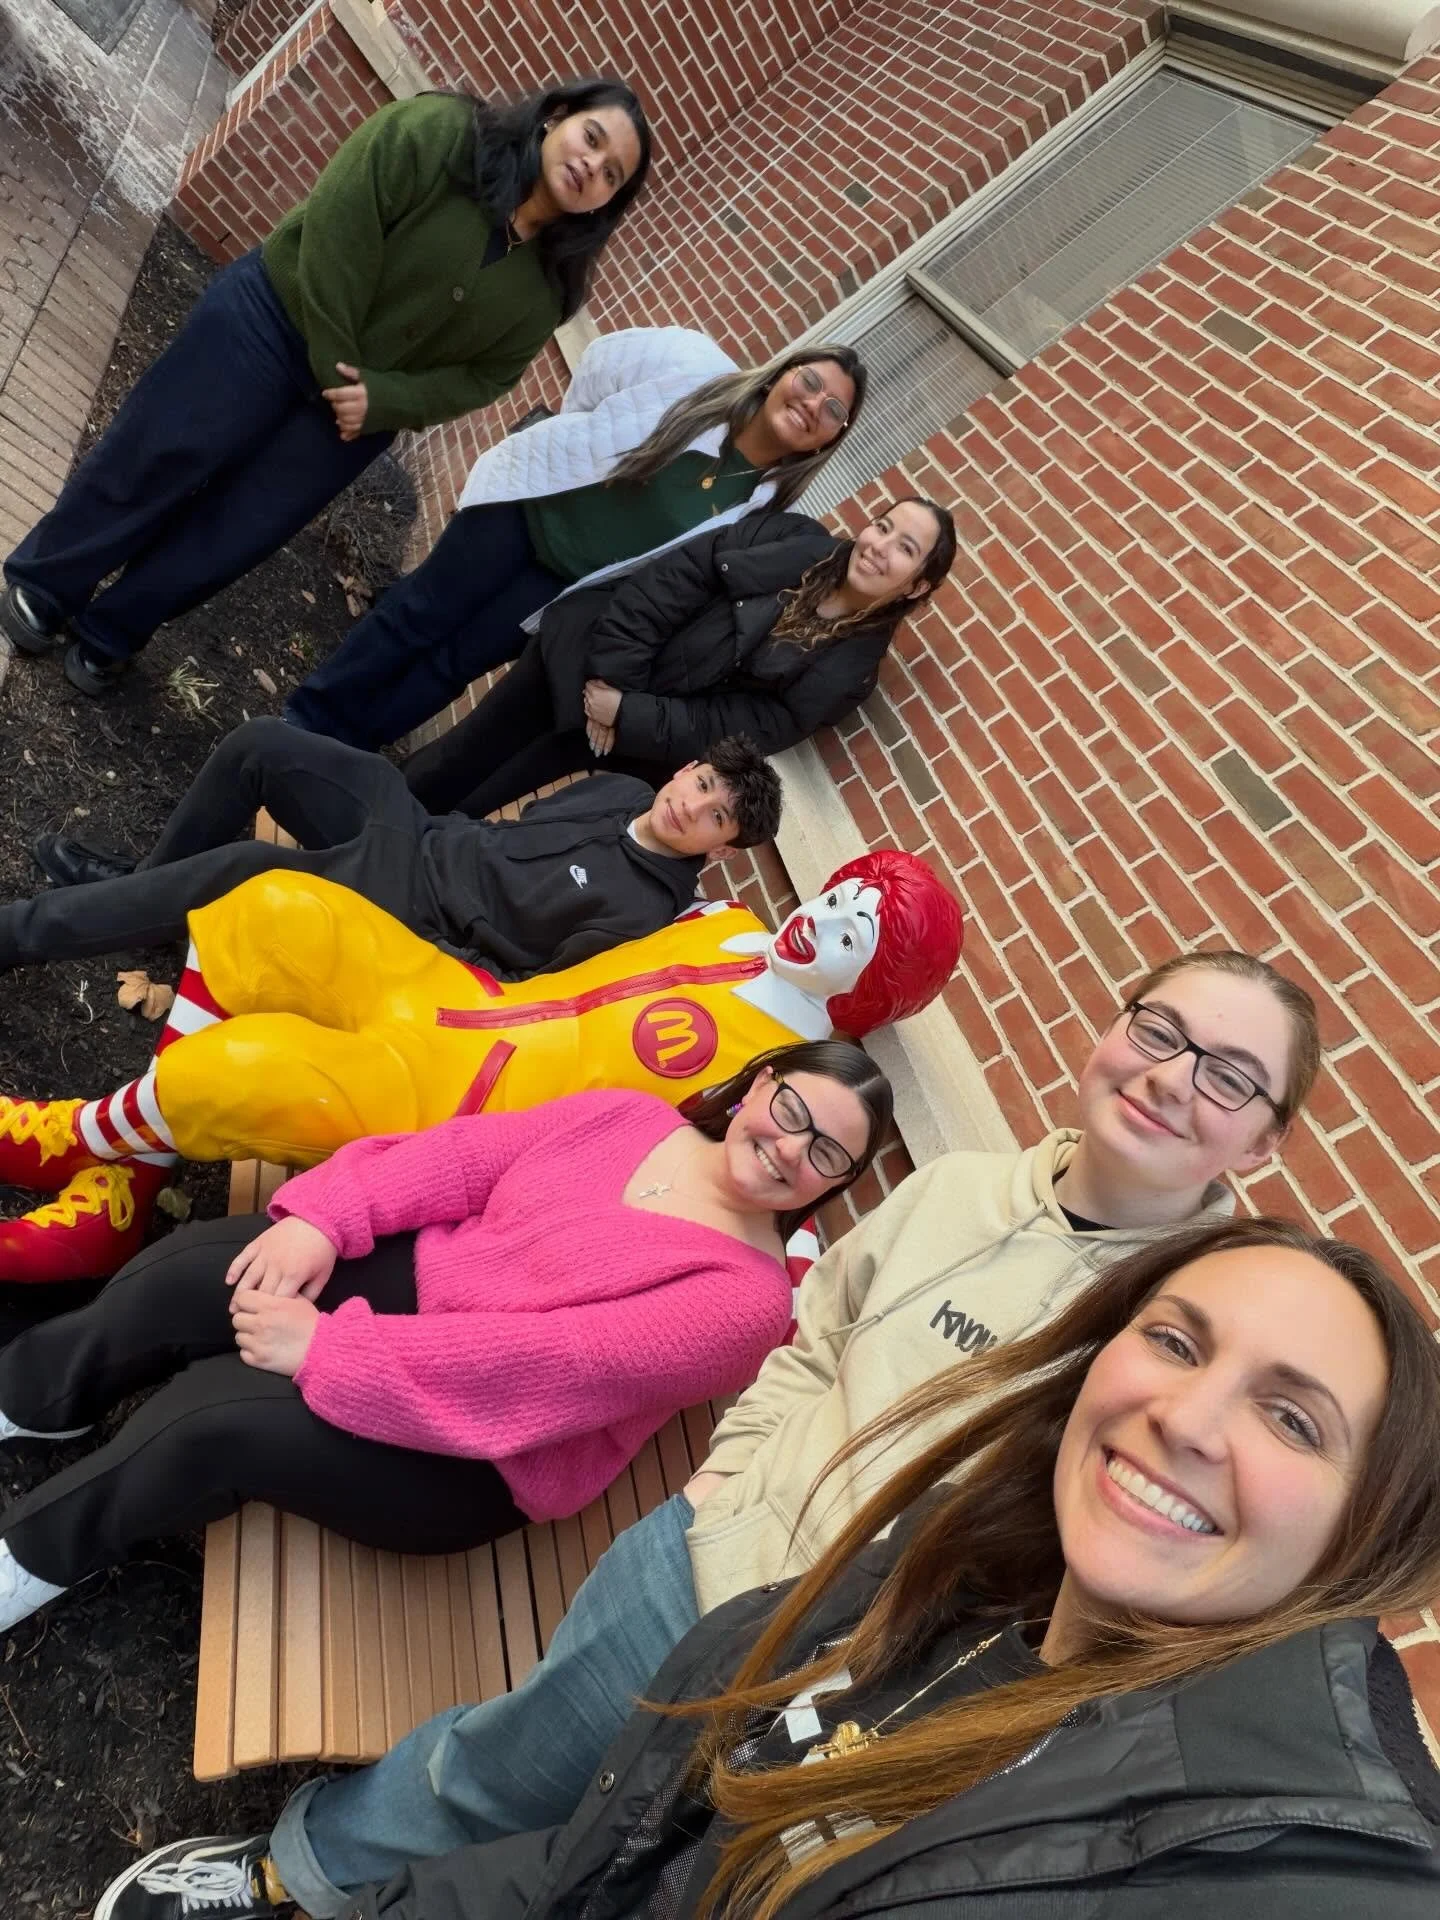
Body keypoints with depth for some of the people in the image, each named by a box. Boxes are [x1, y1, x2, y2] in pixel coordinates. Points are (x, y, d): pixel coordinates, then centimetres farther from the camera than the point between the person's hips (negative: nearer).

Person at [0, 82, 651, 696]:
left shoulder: (550, 288, -1)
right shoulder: (434, 132, -13)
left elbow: (485, 376, -2)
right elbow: (337, 228, -17)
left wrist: (381, 399, -15)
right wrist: (334, 364, -20)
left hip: (352, 416, 3)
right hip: (272, 318, -3)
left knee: (232, 535, 4)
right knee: (156, 460, 0)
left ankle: (106, 637, 23)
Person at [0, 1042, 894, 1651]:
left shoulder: (745, 1299, -19)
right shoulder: (630, 1117, -2)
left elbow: (550, 1362, -27)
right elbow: (463, 1154, -5)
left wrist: (323, 1347, -26)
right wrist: (323, 1218, -21)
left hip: (481, 1459, -4)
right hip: (414, 1278, 5)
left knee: (216, 1413, -21)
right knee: (191, 1271, -12)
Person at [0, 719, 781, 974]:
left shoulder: (640, 910, -20)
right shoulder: (625, 793, 4)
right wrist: (457, 839, 10)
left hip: (412, 915, -8)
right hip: (423, 836, 8)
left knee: (235, 872, -24)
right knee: (257, 744, -2)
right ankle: (142, 878, 19)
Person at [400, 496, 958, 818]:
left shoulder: (849, 670, -9)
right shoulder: (795, 538, -4)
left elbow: (727, 731, -14)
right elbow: (671, 578, -8)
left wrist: (626, 714, -20)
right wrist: (610, 675, -17)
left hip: (642, 730, -2)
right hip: (589, 652, 2)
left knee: (468, 803, 1)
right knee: (464, 754, 11)